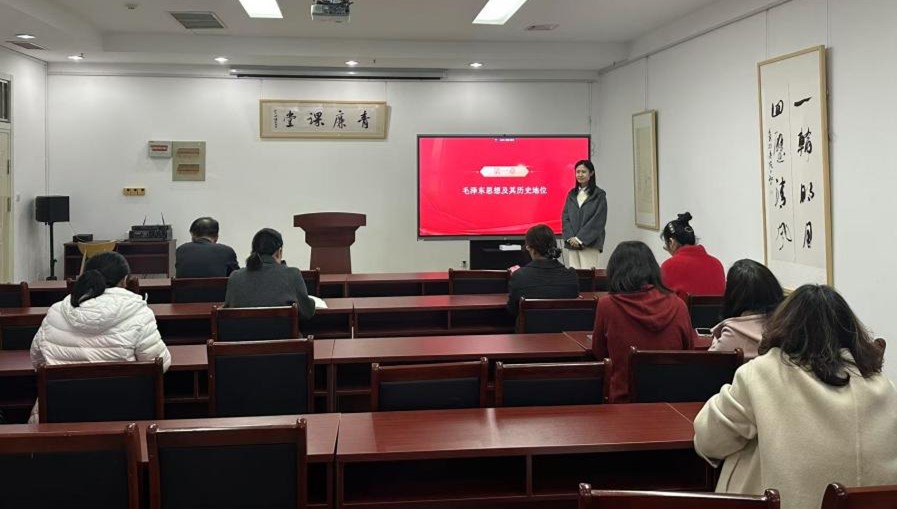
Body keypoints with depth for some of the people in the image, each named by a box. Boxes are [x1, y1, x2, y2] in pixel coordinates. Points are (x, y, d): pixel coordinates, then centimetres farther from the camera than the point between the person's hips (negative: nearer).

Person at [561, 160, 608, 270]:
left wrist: (580, 238, -12)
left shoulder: (599, 195, 1)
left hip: (589, 243, -4)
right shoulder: (572, 194, 15)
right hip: (572, 243, 4)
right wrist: (570, 238, -5)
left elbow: (598, 220, -6)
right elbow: (565, 217, 10)